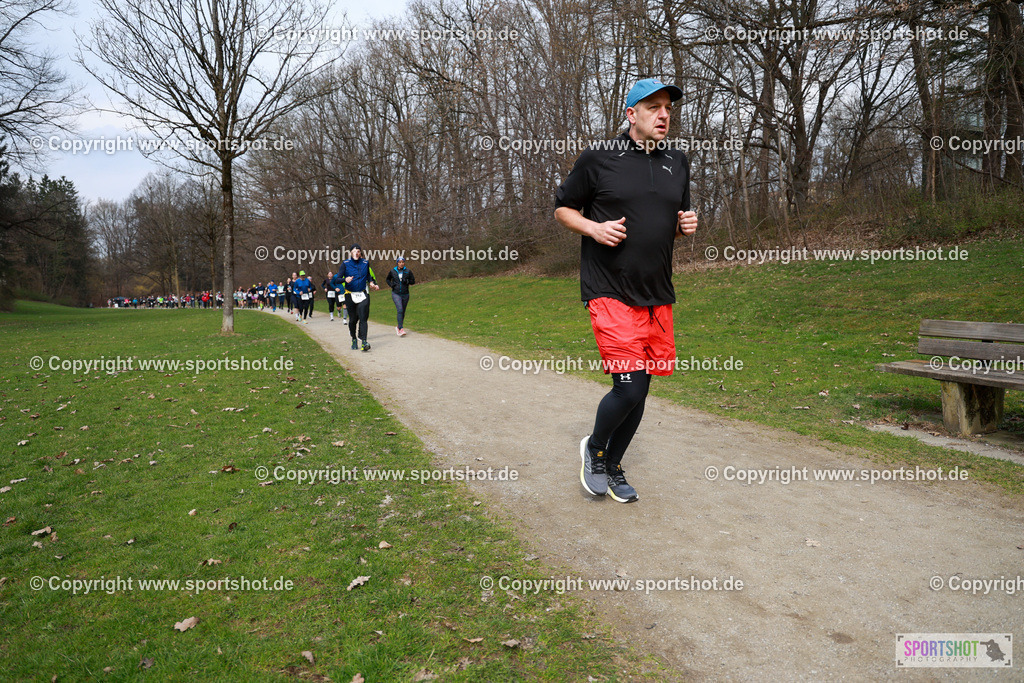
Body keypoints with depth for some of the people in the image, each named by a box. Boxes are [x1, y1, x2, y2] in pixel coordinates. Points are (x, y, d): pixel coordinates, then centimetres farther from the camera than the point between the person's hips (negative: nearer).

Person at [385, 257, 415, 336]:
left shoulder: (408, 271, 1)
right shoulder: (392, 271, 2)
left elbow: (413, 281, 6)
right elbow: (387, 279, 18)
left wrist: (406, 281, -13)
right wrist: (391, 284, -2)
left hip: (405, 294, 2)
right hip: (396, 294, -2)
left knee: (403, 311, 9)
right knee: (400, 310, -17)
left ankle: (398, 327, 27)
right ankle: (401, 329, -21)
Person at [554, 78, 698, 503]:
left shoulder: (677, 164, 14)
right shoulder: (598, 160, -2)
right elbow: (562, 209, 6)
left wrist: (687, 225, 2)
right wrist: (594, 228, -13)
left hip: (658, 296, 6)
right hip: (611, 293, -6)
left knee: (639, 390, 10)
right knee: (629, 387, -13)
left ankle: (612, 466, 30)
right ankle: (594, 449, 17)